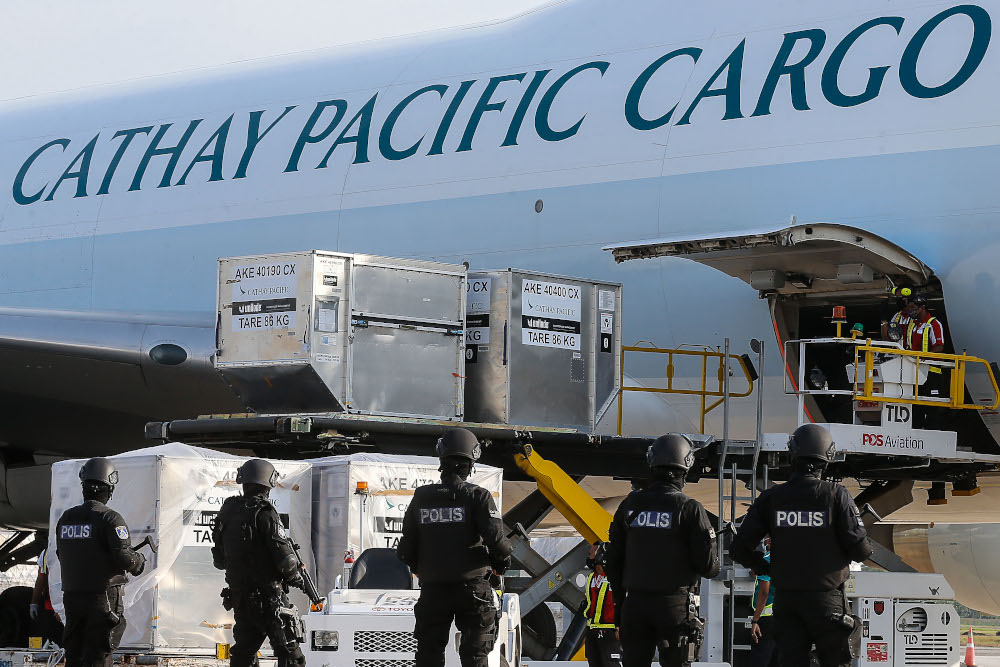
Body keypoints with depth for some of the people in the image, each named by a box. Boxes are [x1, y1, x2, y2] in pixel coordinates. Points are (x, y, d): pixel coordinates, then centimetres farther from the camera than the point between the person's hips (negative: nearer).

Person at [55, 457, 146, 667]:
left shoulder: (66, 518, 8)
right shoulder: (109, 519, -12)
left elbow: (62, 556, 14)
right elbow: (124, 557, -18)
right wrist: (139, 561, 3)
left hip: (72, 595, 6)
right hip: (103, 597, -6)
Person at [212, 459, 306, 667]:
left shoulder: (228, 512, 7)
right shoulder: (264, 513, -14)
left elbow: (219, 561, 16)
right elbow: (284, 557, -17)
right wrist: (295, 577, 1)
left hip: (238, 595, 7)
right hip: (268, 598, -7)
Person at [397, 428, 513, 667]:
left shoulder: (421, 497, 1)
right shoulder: (477, 496, -8)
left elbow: (406, 550, 3)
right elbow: (495, 538, -16)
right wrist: (503, 561, 5)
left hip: (432, 590, 2)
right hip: (472, 587, -2)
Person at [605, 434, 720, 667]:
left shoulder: (630, 504, 3)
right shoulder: (689, 508, -10)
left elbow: (613, 558, 7)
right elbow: (707, 564, -10)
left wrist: (621, 595, 18)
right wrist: (715, 566, 13)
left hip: (634, 603, 4)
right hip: (674, 604, -4)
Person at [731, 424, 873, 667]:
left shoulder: (771, 498, -1)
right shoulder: (836, 496, -9)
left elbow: (741, 549, -1)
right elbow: (859, 550, -12)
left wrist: (763, 567, 17)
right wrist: (866, 547, 12)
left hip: (786, 599, 2)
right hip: (826, 599, -2)